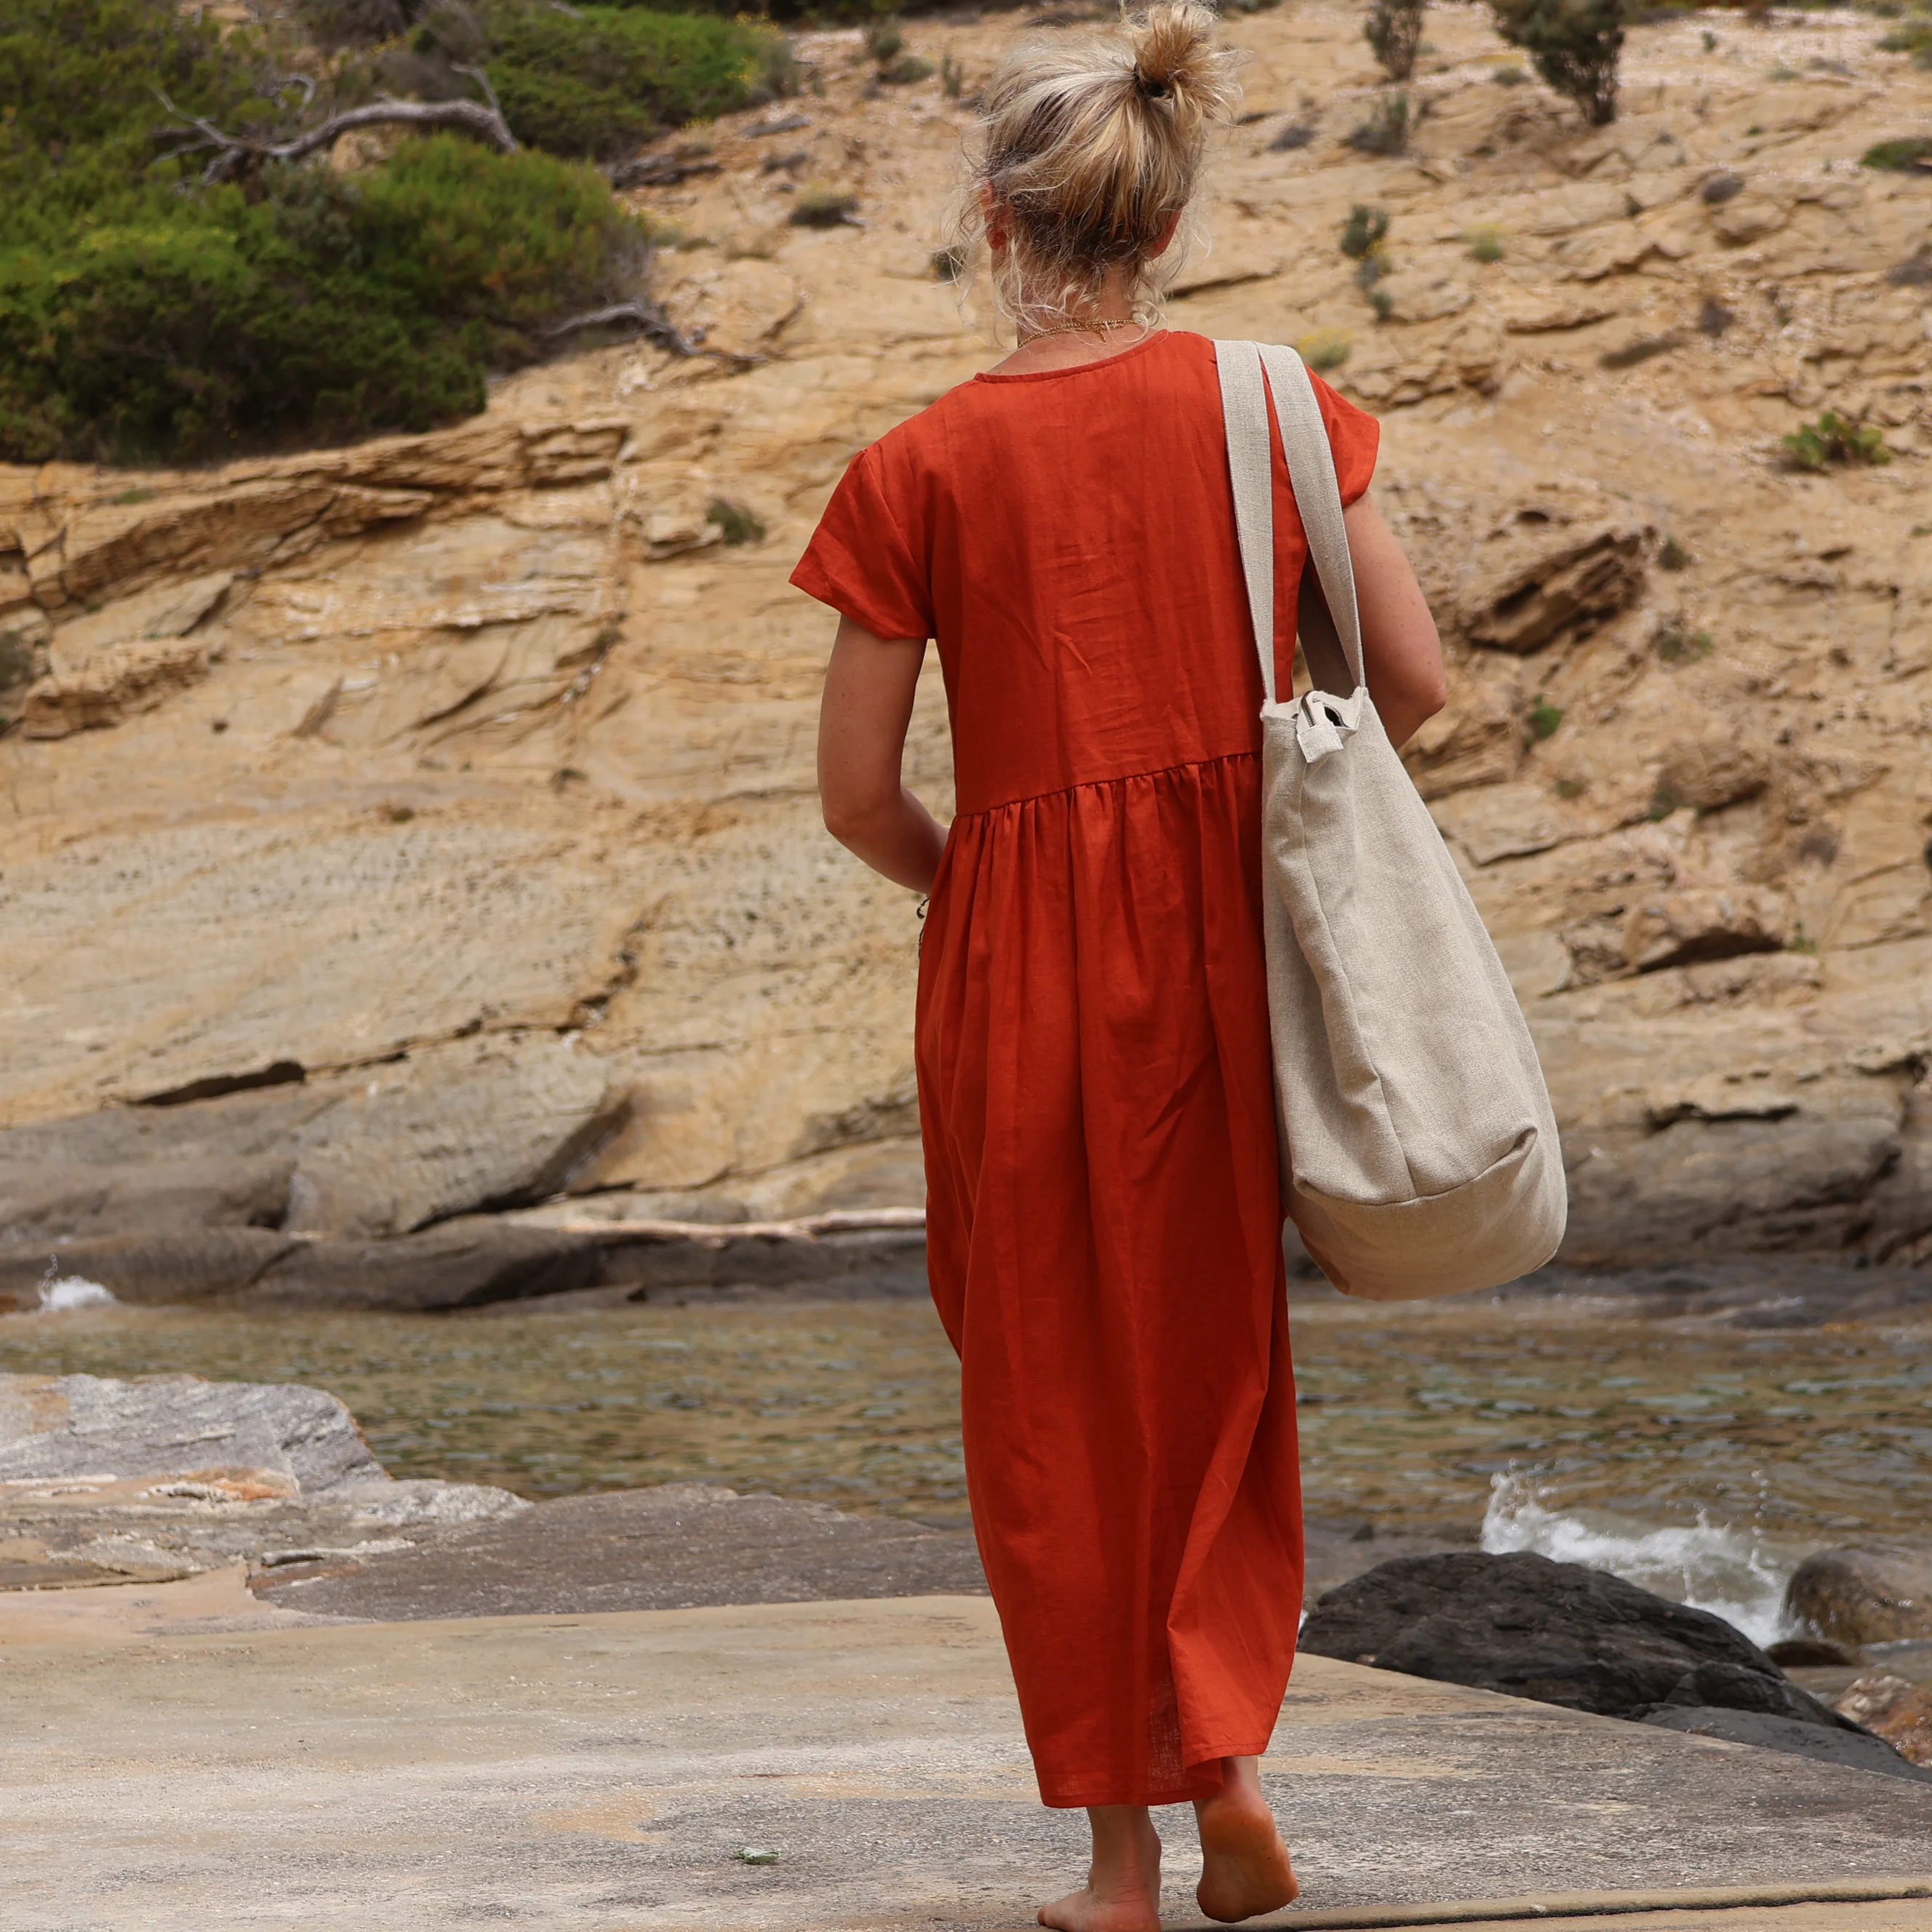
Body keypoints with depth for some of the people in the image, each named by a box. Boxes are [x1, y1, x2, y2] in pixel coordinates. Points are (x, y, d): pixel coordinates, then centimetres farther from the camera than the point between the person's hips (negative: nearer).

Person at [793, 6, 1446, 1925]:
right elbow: (1413, 681, 0)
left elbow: (856, 794, -5)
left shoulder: (924, 467, -7)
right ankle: (1224, 1745, 2)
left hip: (1019, 970, -2)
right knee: (1222, 1354, 19)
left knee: (1054, 1398, 10)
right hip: (1235, 950, 2)